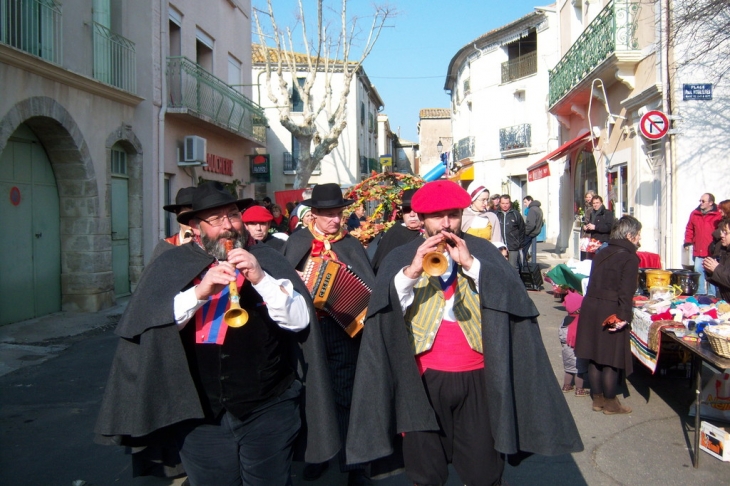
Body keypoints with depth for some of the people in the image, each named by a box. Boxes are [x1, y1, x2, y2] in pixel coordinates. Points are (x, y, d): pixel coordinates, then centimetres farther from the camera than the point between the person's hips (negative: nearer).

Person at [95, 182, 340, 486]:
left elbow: (300, 321, -8)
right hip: (200, 416, 0)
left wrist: (261, 279, -21)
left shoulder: (265, 259, -1)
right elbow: (149, 328, -11)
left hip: (268, 411, 1)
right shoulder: (170, 266, -1)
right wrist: (199, 292, -24)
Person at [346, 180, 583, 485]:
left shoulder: (482, 251, 4)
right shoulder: (402, 258, 2)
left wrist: (470, 264, -21)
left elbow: (512, 297, -11)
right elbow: (384, 308, -13)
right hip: (425, 379, 0)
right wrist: (411, 271, -28)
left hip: (476, 378, 0)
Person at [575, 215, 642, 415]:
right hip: (610, 312, -7)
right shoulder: (630, 258, -9)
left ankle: (598, 399, 24)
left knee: (594, 355, 13)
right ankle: (610, 402, 14)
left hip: (590, 307, 7)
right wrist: (624, 316, -20)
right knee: (611, 358, 4)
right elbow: (626, 291, -18)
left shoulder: (601, 254, 13)